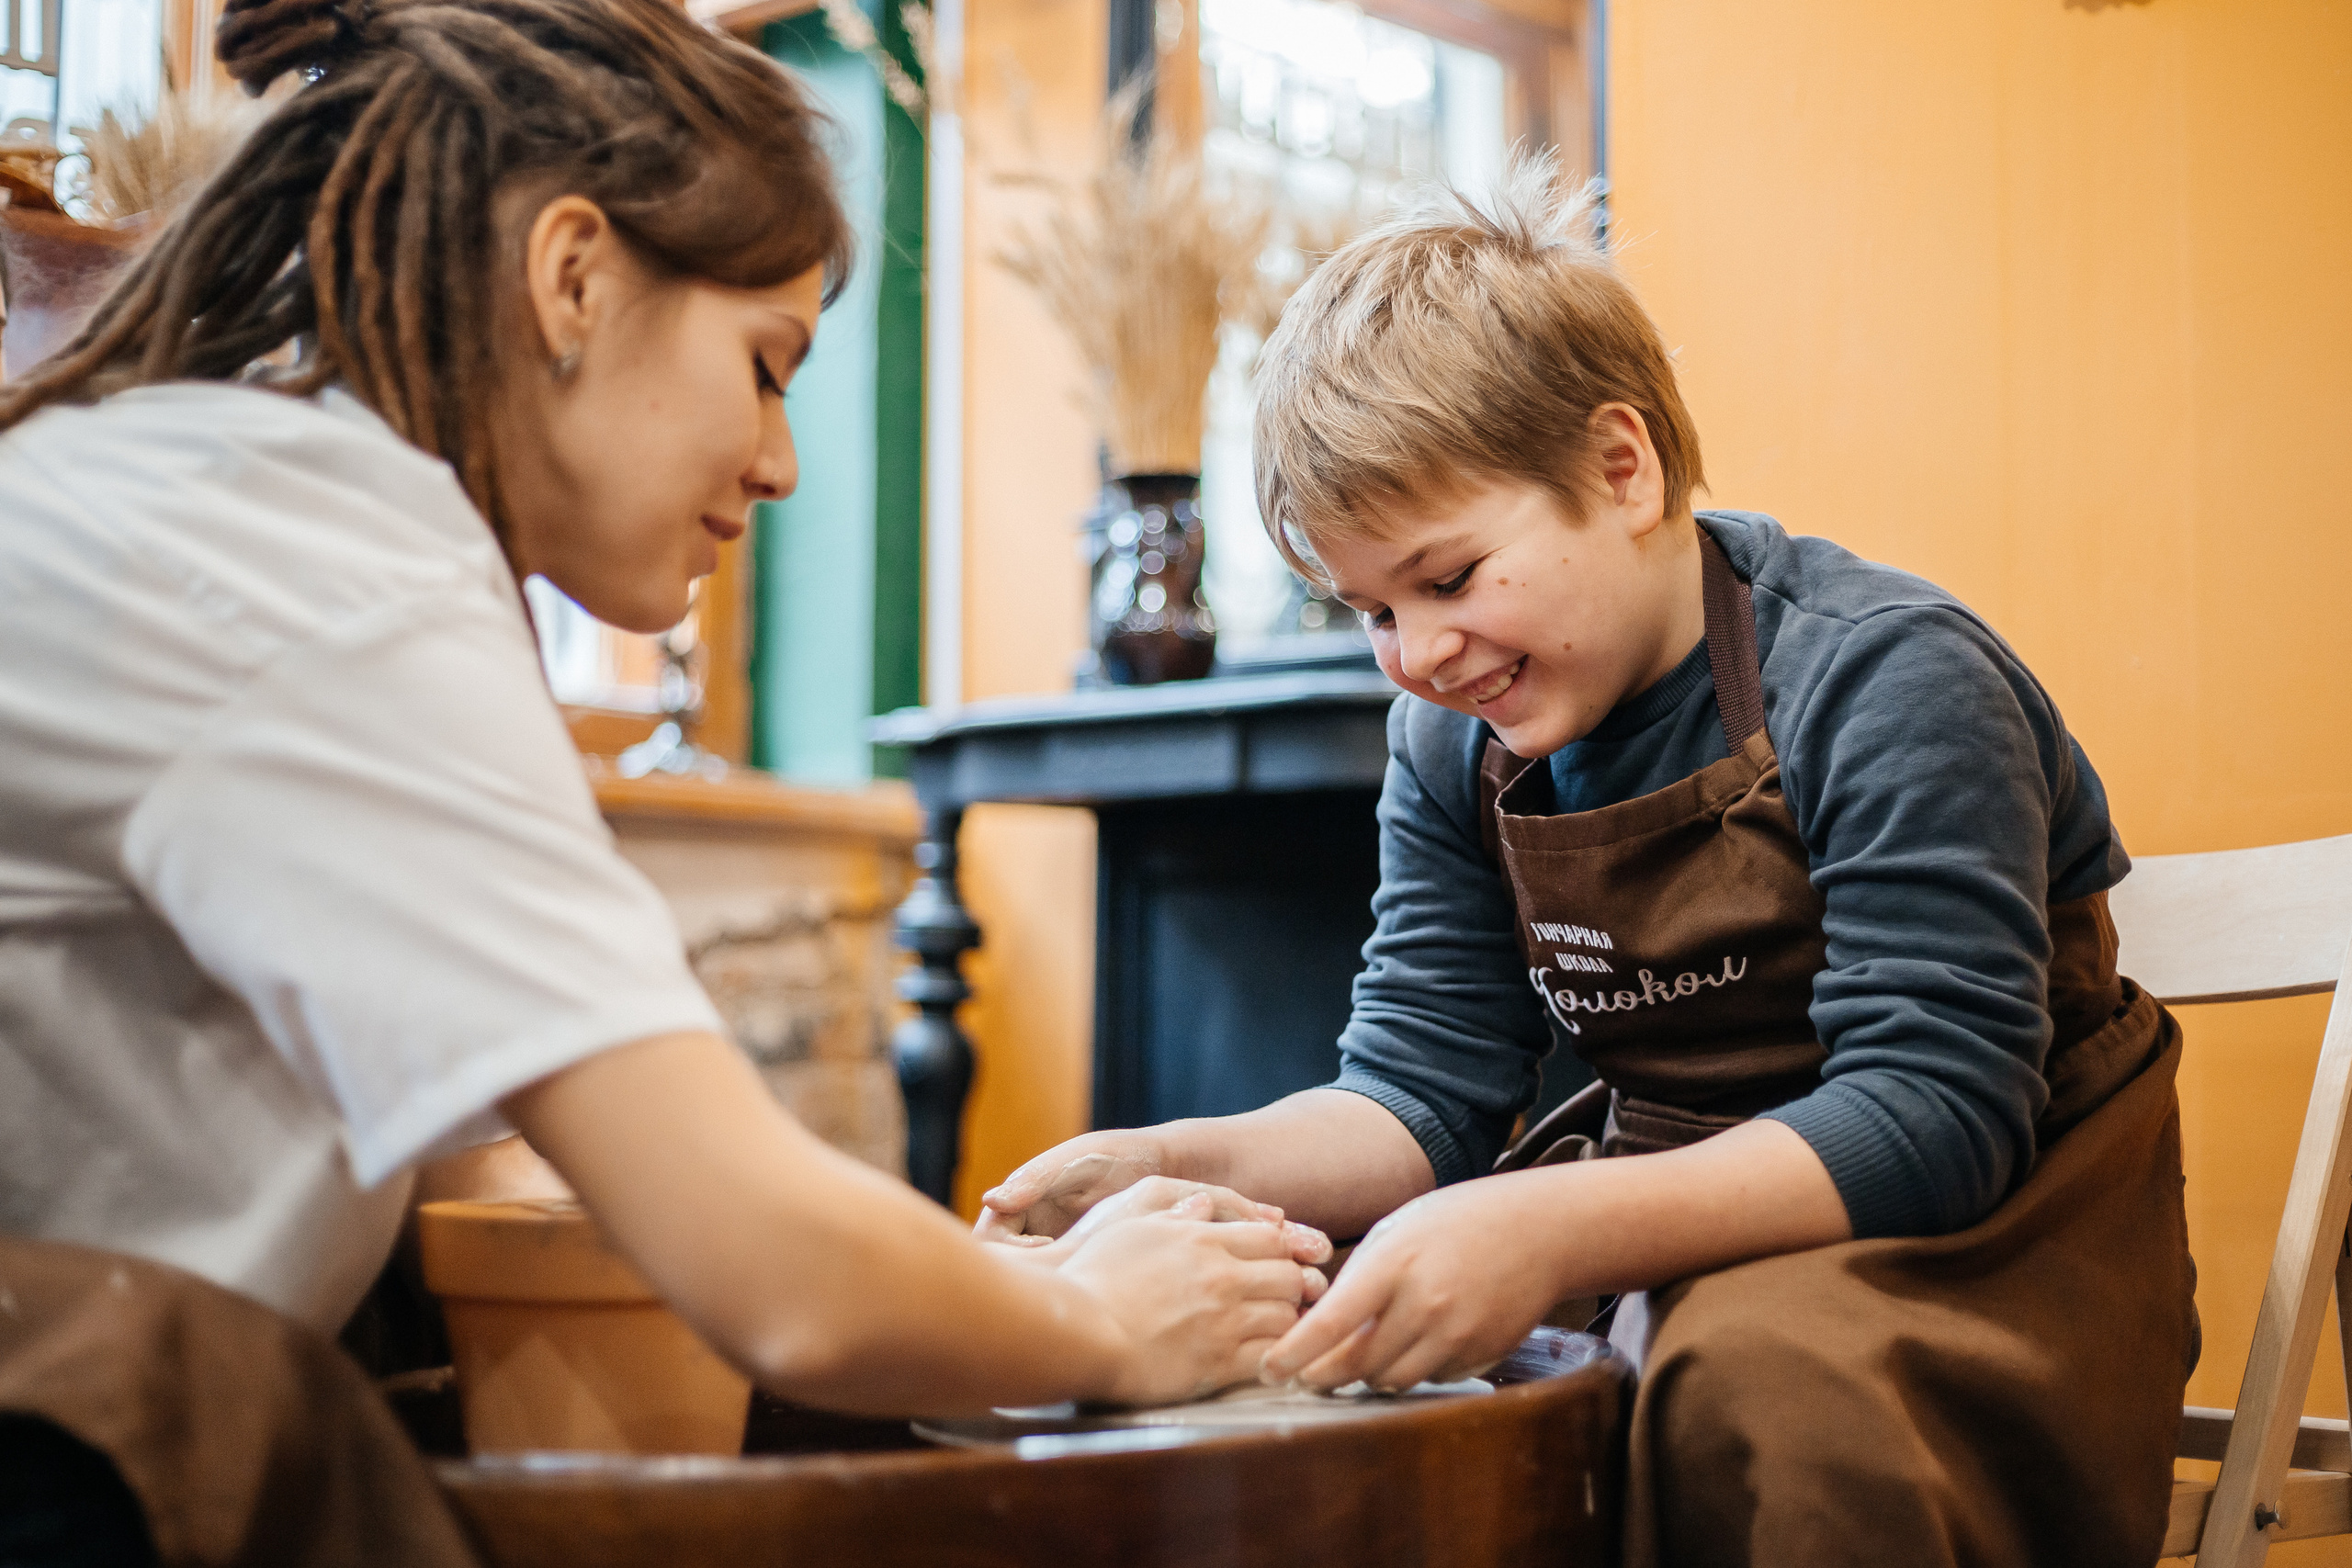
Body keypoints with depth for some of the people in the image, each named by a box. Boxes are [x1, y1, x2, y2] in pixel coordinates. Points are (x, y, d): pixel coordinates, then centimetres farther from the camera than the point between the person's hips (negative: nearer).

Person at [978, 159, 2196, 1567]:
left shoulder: (1886, 677, -19)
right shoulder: (1453, 745, 3)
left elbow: (1931, 1119, -26)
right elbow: (1424, 1091, 2)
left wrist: (1548, 1233, -39)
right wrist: (1188, 1168, -20)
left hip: (1973, 1239, -6)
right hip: (1680, 1219, 6)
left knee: (1756, 1382, -38)